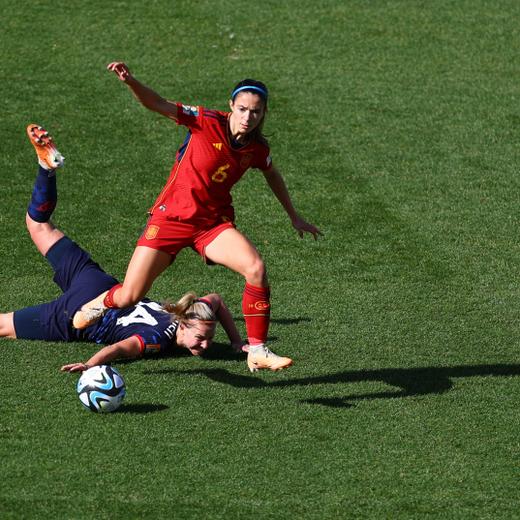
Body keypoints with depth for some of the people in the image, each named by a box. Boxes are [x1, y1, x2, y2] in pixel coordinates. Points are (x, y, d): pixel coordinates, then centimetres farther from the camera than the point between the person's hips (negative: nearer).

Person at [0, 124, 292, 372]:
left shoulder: (191, 318, -16)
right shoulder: (159, 340, -35)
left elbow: (216, 299, 5)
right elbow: (119, 349, -51)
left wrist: (236, 340, 2)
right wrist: (90, 365, -69)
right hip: (74, 316, -6)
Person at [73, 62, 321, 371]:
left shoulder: (258, 147, -2)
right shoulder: (208, 122, -15)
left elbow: (273, 177, 20)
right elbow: (159, 105, -21)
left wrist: (294, 217, 29)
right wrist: (130, 82, -40)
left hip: (214, 222, 3)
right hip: (172, 215, -3)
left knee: (256, 268, -25)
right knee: (128, 298, -6)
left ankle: (257, 350, -13)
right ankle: (102, 303, 33)